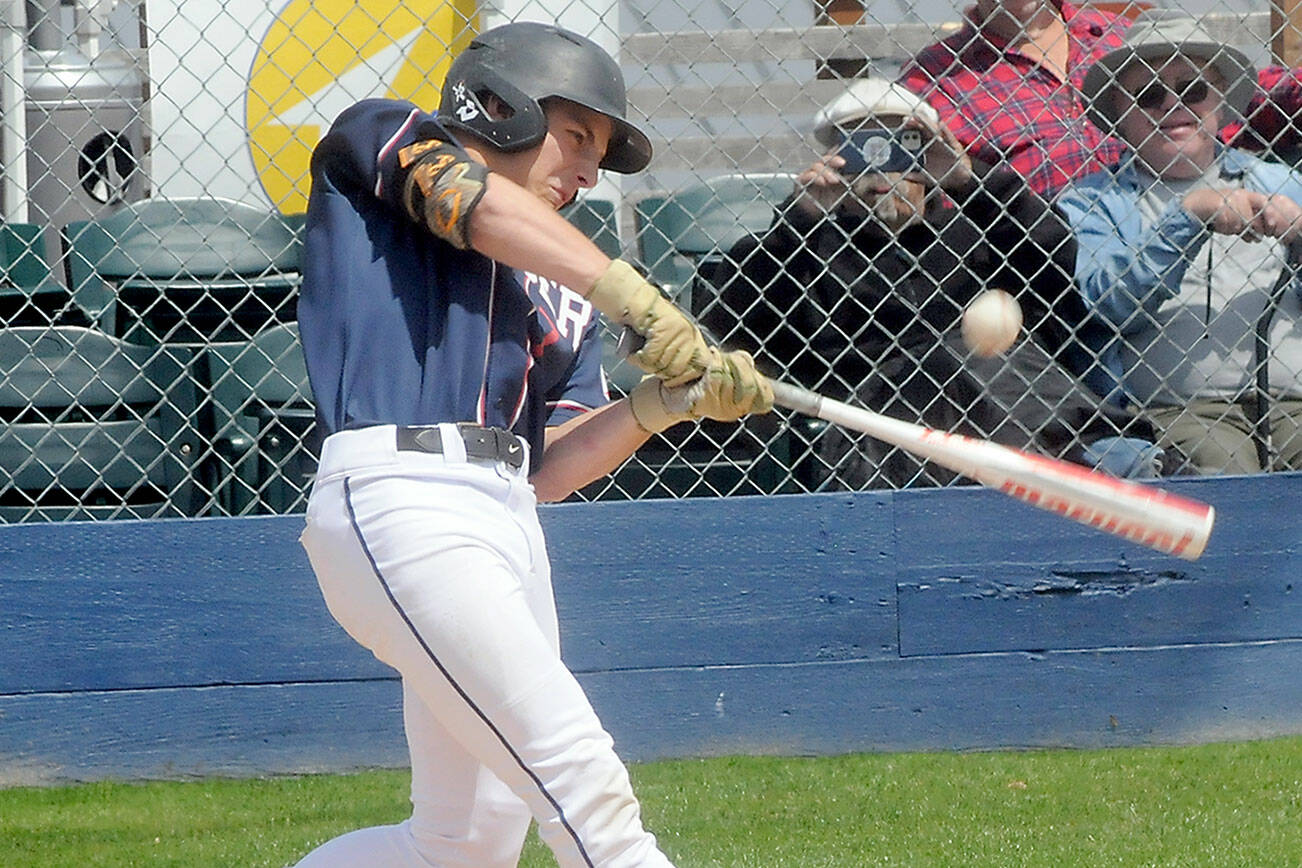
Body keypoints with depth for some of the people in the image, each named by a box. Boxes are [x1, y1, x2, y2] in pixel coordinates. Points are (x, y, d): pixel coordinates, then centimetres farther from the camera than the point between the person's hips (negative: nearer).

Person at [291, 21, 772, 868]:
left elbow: (547, 470, 16)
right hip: (400, 502, -9)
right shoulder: (378, 138, 10)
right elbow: (464, 197, -12)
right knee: (585, 780, -16)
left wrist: (669, 400, 0)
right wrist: (634, 297, -17)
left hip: (505, 517, 9)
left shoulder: (563, 298, 25)